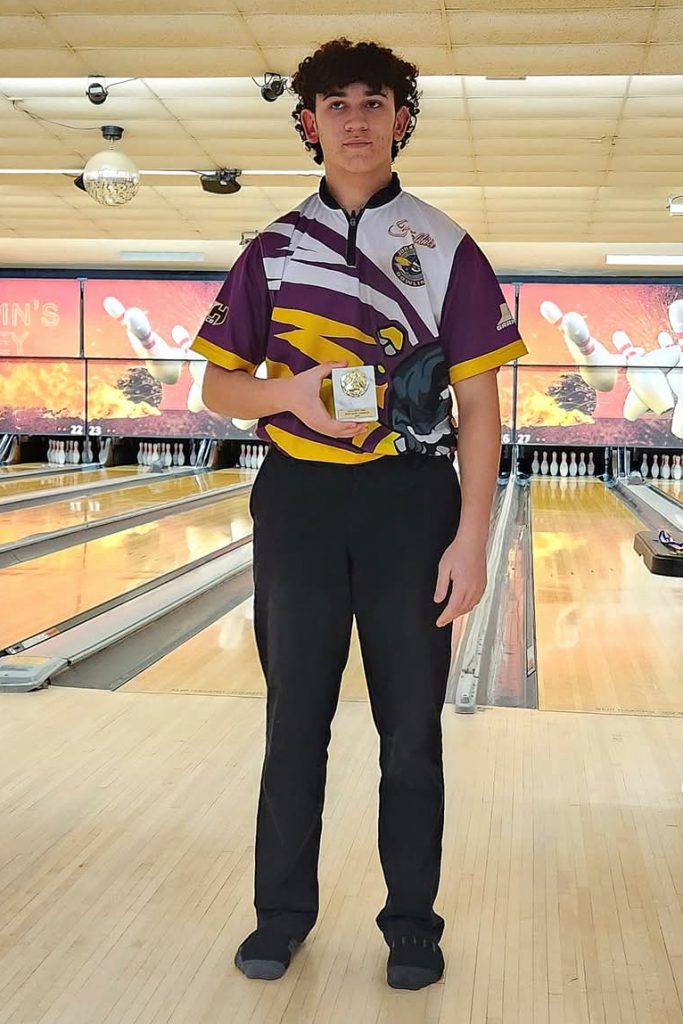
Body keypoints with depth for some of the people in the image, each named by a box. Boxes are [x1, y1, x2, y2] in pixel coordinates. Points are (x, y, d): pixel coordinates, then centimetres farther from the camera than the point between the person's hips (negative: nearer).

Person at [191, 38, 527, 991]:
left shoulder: (447, 251, -1)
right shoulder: (272, 252, 4)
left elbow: (479, 406, -3)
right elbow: (218, 384, 7)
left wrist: (472, 539, -10)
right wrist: (287, 392, -15)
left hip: (410, 504, -1)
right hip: (298, 502, 2)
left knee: (410, 725, 7)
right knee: (295, 717, 10)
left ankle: (411, 920, 24)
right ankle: (284, 910, 26)